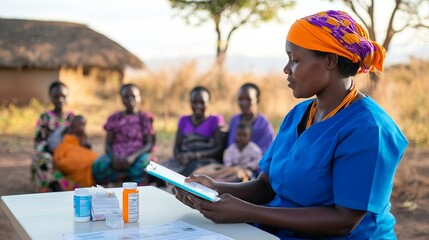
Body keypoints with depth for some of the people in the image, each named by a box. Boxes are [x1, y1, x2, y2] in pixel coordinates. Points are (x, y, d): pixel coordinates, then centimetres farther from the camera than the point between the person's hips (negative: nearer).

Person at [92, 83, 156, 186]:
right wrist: (114, 157, -15)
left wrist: (133, 156, -20)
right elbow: (108, 144, 8)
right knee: (98, 167, -32)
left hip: (138, 155, -2)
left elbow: (149, 144, -1)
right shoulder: (115, 118, 15)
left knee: (143, 162, -40)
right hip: (117, 156, 2)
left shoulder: (145, 117, 9)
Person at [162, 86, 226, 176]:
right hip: (184, 160, 4)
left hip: (206, 160, -4)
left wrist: (196, 155, -15)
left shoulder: (215, 120, 7)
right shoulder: (184, 120, 20)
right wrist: (179, 156, -8)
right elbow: (177, 146, 16)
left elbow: (219, 149, -3)